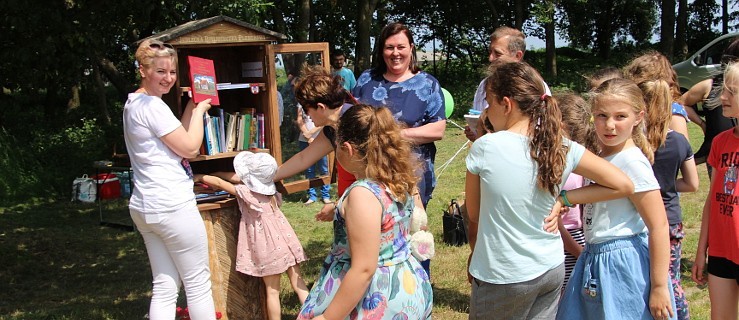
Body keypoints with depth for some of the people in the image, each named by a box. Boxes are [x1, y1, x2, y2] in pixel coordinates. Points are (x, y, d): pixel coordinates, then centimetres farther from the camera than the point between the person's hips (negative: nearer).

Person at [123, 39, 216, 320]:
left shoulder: (133, 104, 15)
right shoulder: (153, 106, -15)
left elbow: (175, 139, 19)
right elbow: (189, 148, -12)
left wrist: (192, 105, 16)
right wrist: (200, 110, 1)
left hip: (144, 207, 10)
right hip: (172, 207, -10)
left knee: (164, 287, 11)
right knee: (198, 282, 3)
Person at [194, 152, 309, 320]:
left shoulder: (245, 192, -11)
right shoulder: (265, 185, 8)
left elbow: (219, 183, 1)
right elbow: (236, 177, 20)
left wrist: (200, 177, 16)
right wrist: (215, 174, 27)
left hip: (269, 248, -6)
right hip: (285, 241, 6)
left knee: (272, 291, 4)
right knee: (298, 284, 9)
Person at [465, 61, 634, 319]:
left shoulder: (484, 147, -17)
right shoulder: (563, 147, -7)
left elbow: (473, 214, -5)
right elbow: (623, 185, -2)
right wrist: (563, 199, -2)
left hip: (501, 277, -4)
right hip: (552, 270, 5)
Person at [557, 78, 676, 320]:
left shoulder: (632, 161, -16)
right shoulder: (599, 158, 8)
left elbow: (659, 227, -18)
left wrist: (659, 286, -20)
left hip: (624, 262, -8)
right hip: (594, 260, 8)